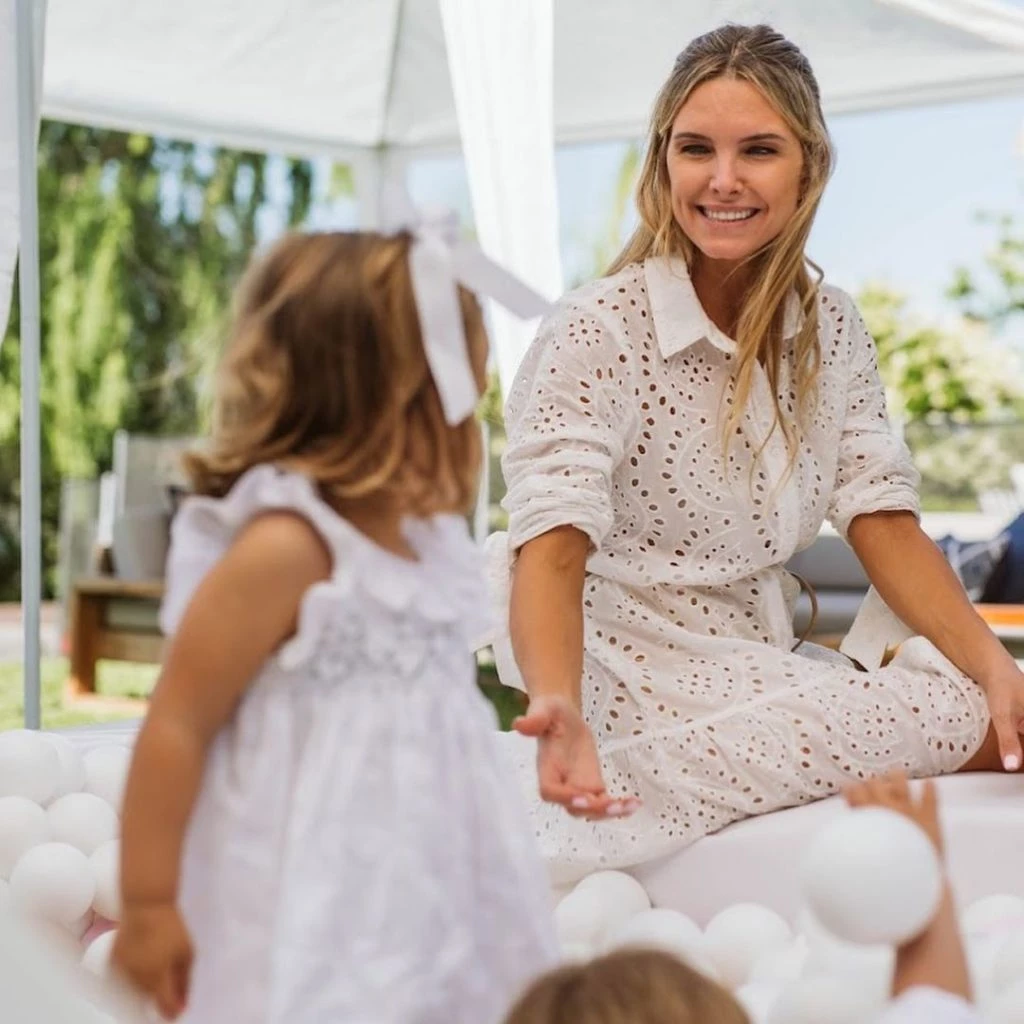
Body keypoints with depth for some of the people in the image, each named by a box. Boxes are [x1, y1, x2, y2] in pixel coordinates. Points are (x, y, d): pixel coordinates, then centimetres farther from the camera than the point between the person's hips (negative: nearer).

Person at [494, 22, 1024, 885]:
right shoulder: (596, 334, -14)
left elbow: (885, 526, 3)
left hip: (771, 667, 6)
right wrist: (558, 710, -43)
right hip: (640, 683, -5)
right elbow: (552, 548, -23)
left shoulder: (830, 329, 6)